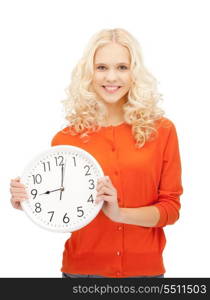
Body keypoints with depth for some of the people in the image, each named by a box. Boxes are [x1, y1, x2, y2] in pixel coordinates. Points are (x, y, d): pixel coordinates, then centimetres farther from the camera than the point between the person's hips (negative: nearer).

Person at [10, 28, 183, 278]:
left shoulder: (161, 130, -5)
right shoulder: (65, 139, -6)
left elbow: (171, 207, -4)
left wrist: (121, 213, -20)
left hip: (145, 268, 0)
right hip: (82, 269, 0)